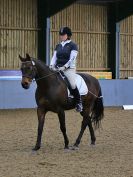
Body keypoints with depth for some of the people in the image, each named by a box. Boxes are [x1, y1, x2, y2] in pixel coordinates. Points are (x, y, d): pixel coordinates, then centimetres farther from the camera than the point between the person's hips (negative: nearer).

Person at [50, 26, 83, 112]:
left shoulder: (73, 45, 1)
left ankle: (79, 103, -9)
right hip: (57, 68, 6)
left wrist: (64, 67, -19)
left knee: (73, 85, -27)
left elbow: (72, 59, -8)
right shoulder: (58, 46, 18)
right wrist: (52, 65, -6)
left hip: (69, 68, -6)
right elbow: (54, 57, 14)